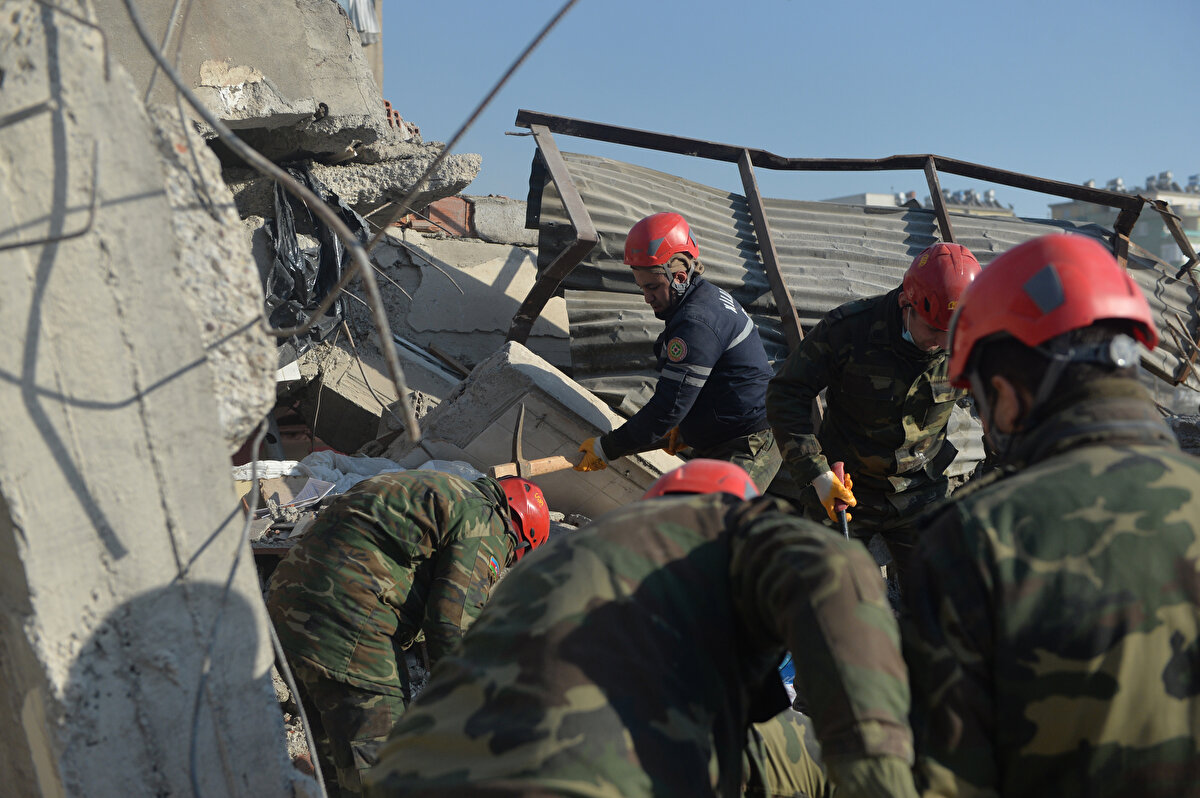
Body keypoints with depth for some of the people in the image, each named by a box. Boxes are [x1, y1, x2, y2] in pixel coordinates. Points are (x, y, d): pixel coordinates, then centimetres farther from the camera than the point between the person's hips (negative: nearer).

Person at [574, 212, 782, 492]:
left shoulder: (695, 324, -23)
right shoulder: (708, 297, 10)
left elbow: (668, 408, -23)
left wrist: (605, 450, -15)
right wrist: (685, 428, 15)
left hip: (744, 454, -11)